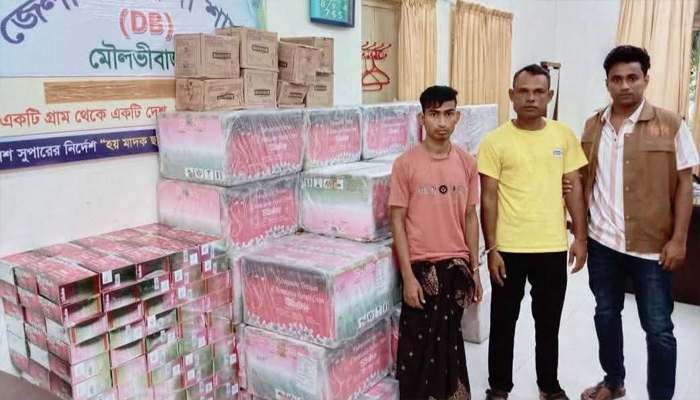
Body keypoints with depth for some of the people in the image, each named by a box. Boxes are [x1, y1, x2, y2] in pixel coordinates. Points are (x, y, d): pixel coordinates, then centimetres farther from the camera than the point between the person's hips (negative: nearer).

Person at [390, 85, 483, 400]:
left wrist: (474, 269, 6)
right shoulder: (406, 163, -10)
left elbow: (470, 217, 7)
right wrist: (408, 275, -13)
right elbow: (397, 221, -9)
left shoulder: (467, 162, 2)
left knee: (450, 341, 17)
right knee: (420, 344, 5)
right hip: (422, 267, -3)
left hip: (457, 266, 4)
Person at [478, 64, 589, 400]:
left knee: (549, 322, 17)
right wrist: (491, 248, -10)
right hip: (510, 248, -2)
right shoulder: (495, 141, -8)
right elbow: (488, 198, -8)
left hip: (553, 247, 3)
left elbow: (574, 188, 6)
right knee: (504, 321, 11)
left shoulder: (564, 136, 2)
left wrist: (580, 237, 3)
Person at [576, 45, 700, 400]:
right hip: (601, 242, 4)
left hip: (651, 245, -4)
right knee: (605, 315, 17)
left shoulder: (670, 125, -7)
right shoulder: (593, 126, 4)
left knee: (658, 329, 5)